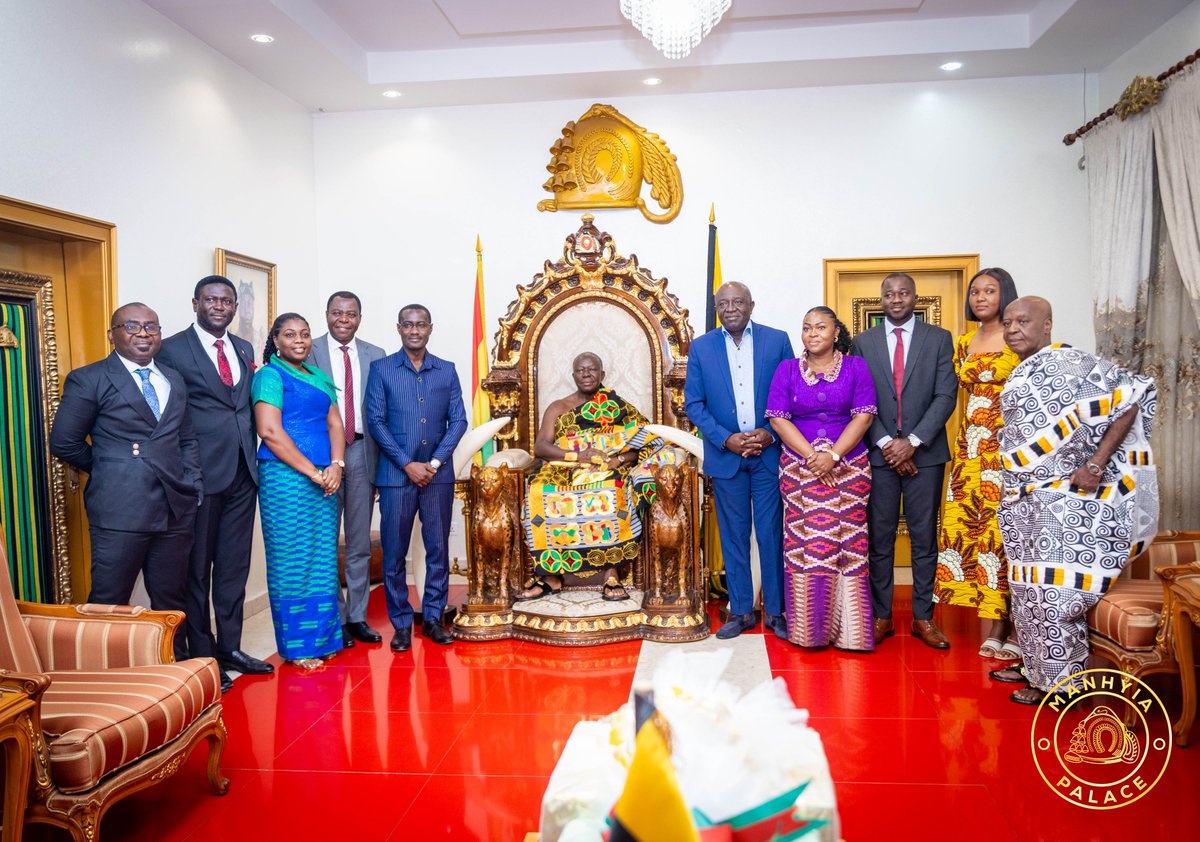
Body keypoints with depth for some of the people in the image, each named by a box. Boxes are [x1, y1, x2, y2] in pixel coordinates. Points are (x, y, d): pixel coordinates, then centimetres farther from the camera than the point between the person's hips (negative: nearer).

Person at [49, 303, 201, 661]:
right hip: (120, 511, -5)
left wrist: (191, 483, 8)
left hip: (175, 509, 5)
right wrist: (110, 472, 5)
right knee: (109, 604, 3)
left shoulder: (174, 380, 15)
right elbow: (64, 443, 0)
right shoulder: (88, 380, -1)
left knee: (171, 601, 12)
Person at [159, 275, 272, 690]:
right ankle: (202, 656, 18)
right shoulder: (172, 349, -6)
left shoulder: (244, 349, 13)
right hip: (201, 474, -6)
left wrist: (251, 456, 8)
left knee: (235, 567, 13)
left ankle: (230, 647, 26)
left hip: (242, 473, 6)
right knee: (197, 570, 6)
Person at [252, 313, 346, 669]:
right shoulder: (270, 375, -4)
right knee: (293, 560, -1)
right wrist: (313, 472, -14)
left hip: (324, 479, 7)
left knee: (323, 559, 10)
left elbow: (335, 424, 13)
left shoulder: (319, 377, 17)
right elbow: (270, 431, -14)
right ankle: (297, 646, 10)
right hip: (285, 478, -7)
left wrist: (335, 466, -6)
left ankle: (322, 638, 21)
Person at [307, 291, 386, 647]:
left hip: (363, 453, 3)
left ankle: (357, 617, 20)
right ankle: (334, 618, 17)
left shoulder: (376, 356, 8)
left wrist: (385, 457, 0)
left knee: (360, 543, 10)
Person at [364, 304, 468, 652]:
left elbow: (458, 420, 6)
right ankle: (401, 623, 13)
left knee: (438, 549, 6)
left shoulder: (447, 371, 9)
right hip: (396, 474, -2)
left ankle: (432, 617, 18)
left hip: (438, 474, 2)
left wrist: (435, 462, -7)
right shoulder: (381, 369, 3)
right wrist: (408, 465, -9)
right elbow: (375, 421, -3)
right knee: (394, 552, 2)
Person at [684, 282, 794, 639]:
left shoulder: (777, 340, 2)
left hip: (769, 452, -1)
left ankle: (775, 610, 17)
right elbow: (693, 402, 2)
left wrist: (771, 434, -11)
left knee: (772, 533, 3)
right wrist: (725, 438, -9)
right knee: (734, 536, 8)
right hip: (725, 454, 1)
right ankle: (740, 611, 20)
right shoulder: (701, 347, 4)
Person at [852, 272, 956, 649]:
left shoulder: (939, 339, 5)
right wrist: (886, 443, -10)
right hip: (878, 453, 0)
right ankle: (881, 616, 14)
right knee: (879, 539, 4)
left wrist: (913, 442, -12)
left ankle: (923, 617, 16)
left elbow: (945, 396, -3)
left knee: (924, 538, 6)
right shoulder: (862, 342, 6)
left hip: (925, 453, 0)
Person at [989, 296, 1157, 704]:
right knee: (1033, 584, 15)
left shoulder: (1064, 364, -14)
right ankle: (1036, 665, 29)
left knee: (1054, 586, -4)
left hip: (1066, 499, -9)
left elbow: (1129, 395, -20)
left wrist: (1096, 464, -23)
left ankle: (1058, 680, 8)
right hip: (1033, 501, 9)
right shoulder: (1022, 376, 14)